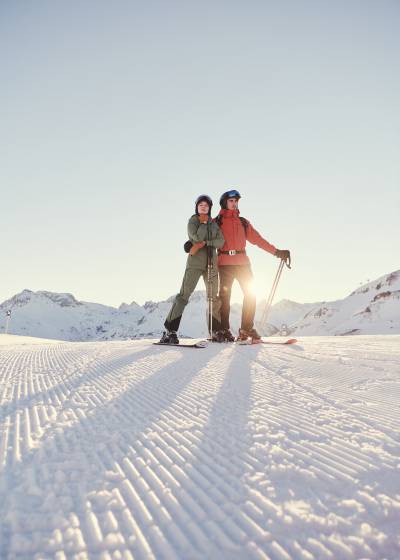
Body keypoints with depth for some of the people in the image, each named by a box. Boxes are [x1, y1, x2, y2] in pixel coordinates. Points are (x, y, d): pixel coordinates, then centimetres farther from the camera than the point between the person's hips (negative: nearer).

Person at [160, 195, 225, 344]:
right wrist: (203, 223, -3)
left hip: (211, 263, 5)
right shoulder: (192, 221, 6)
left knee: (214, 298, 9)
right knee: (184, 295, -15)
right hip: (195, 262, -5)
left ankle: (216, 331, 20)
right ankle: (170, 331, -16)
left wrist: (204, 243, -13)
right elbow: (197, 237, -14)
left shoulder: (214, 223, 16)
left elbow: (221, 241, -1)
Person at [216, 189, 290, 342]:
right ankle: (224, 330, 3)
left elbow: (258, 239, 17)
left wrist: (276, 251, 11)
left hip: (242, 262, 4)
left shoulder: (243, 222, 19)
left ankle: (247, 328, 3)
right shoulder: (216, 222, 8)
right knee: (224, 296, -3)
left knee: (250, 294, -3)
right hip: (225, 263, -3)